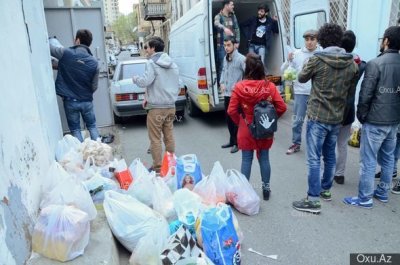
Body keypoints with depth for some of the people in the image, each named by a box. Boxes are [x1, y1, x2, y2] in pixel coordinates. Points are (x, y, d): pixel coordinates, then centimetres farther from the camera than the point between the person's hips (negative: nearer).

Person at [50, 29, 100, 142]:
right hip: (87, 101, 1)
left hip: (70, 101, -1)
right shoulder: (94, 62, -7)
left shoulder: (65, 53, -12)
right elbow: (94, 87, -1)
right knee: (92, 126, 17)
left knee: (75, 129, 12)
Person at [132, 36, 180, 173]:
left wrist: (135, 78, 2)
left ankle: (158, 167, 5)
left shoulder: (152, 63, -10)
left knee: (155, 139, 1)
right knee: (169, 136, 13)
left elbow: (145, 81, -20)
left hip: (156, 107, -7)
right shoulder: (172, 64, 13)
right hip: (171, 106, 7)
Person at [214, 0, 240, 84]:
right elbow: (216, 24, -28)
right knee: (222, 65, -6)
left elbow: (237, 29, 15)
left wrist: (237, 42, 5)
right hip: (222, 45, -5)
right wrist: (224, 28, -48)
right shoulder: (218, 16, -5)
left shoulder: (233, 16, 12)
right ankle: (220, 84, 2)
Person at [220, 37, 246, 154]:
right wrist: (221, 83, 10)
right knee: (228, 118, 16)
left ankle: (237, 143, 14)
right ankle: (232, 140, 31)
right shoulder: (225, 58, 12)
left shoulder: (241, 59, -12)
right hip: (227, 94, 8)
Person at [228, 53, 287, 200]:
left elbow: (232, 111, -12)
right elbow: (282, 107, -8)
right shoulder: (269, 86, -9)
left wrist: (240, 122, 6)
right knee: (264, 159, 15)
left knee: (246, 160, 9)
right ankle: (266, 189, 27)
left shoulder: (239, 87, -13)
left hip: (246, 130, -1)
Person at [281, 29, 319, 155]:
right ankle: (296, 144, 25)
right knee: (297, 120, 9)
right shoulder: (297, 54, 0)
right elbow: (283, 71, 1)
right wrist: (288, 60, -16)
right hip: (300, 92, 1)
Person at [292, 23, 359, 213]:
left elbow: (301, 78, 3)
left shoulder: (317, 60, -13)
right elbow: (351, 91, 10)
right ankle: (326, 189, 34)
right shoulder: (352, 63, 1)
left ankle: (313, 200, 2)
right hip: (337, 117, 6)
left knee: (314, 158, -2)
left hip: (317, 116, -5)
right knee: (330, 155, 19)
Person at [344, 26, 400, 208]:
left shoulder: (375, 63, -15)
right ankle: (383, 192, 31)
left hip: (375, 121, -7)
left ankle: (365, 198, 10)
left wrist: (361, 115, -2)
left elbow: (365, 94, -16)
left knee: (368, 160, 1)